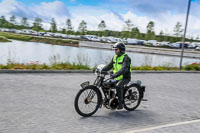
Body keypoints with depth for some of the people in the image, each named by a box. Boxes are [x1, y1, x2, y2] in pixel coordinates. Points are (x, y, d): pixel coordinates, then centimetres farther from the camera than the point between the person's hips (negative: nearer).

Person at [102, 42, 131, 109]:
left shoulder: (126, 58, -15)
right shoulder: (115, 57, 11)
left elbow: (124, 69, -30)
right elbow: (109, 66, 13)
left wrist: (115, 74, -43)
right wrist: (101, 70, -2)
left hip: (125, 78, -8)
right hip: (116, 78, 8)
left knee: (118, 86, -35)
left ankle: (121, 102, -17)